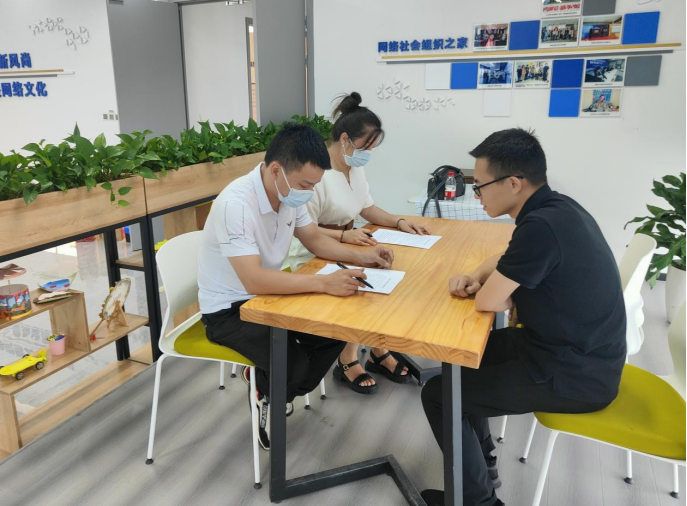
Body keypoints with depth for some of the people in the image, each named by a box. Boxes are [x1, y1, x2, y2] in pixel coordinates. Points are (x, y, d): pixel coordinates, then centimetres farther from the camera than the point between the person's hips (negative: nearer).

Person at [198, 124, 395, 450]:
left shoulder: (289, 193, -5)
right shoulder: (236, 204, -31)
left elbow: (314, 239, 8)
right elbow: (254, 280, -38)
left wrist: (360, 257, -7)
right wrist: (324, 283, -44)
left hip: (266, 295, 8)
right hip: (228, 310, -8)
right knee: (294, 365, -27)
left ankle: (272, 388, 15)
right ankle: (267, 391, 10)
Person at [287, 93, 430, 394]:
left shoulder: (356, 168, 6)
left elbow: (368, 208, 12)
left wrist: (399, 222, -4)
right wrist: (344, 236, -33)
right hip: (311, 257, -8)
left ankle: (379, 353, 8)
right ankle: (348, 363, -1)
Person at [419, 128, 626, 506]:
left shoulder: (542, 226, -29)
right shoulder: (554, 208, 2)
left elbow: (487, 302, -22)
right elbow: (507, 259, 18)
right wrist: (475, 276, 0)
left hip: (574, 375, -9)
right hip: (579, 350, 10)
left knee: (439, 394, -6)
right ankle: (480, 459, 33)